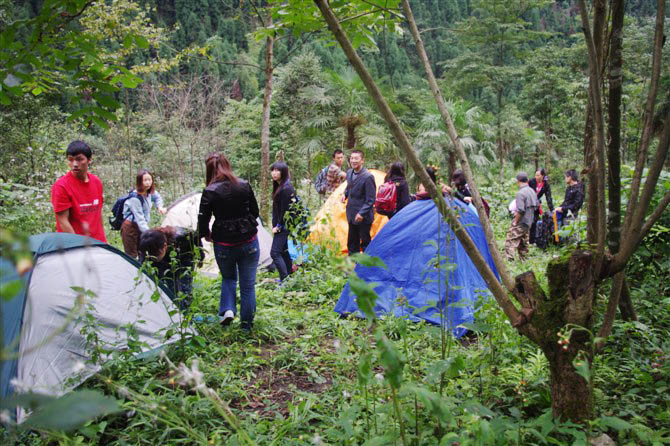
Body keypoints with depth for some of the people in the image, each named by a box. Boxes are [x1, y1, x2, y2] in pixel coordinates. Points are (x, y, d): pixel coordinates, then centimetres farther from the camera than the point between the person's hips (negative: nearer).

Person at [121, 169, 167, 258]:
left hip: (141, 227, 7)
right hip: (130, 228, -7)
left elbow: (157, 197, 23)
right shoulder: (134, 198, -25)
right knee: (131, 256, -6)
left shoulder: (150, 192, -2)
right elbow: (140, 219, -29)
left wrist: (160, 207, 4)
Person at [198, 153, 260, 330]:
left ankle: (227, 310, 6)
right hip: (249, 242, 1)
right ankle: (246, 324, 19)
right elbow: (255, 211, 6)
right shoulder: (244, 186, -4)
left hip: (224, 245, -1)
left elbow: (203, 219, -9)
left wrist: (206, 235, 12)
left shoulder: (210, 192, -12)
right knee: (248, 283, 12)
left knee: (228, 278, 26)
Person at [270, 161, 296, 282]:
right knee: (283, 251, 17)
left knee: (275, 252, -12)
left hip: (283, 225, -10)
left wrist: (279, 226, -15)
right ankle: (289, 275, 28)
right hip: (279, 224, 10)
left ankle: (285, 279, -10)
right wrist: (275, 224, 12)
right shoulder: (278, 186, 12)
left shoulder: (286, 188, -18)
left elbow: (285, 209, -19)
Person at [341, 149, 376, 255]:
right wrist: (345, 194, 3)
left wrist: (362, 213, -24)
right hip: (352, 214, 8)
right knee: (352, 242, 18)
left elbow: (370, 199, -18)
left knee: (365, 241, 4)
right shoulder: (349, 173, 4)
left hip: (363, 217, -7)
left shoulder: (367, 177, -20)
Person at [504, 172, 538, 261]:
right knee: (523, 242, 19)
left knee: (510, 240, -10)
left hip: (521, 222, -9)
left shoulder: (520, 193, -18)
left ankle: (509, 259, -18)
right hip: (529, 222, 9)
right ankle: (523, 259, 26)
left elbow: (520, 210, -23)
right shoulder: (532, 191, 10)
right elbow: (536, 205, 22)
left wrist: (515, 221, -13)